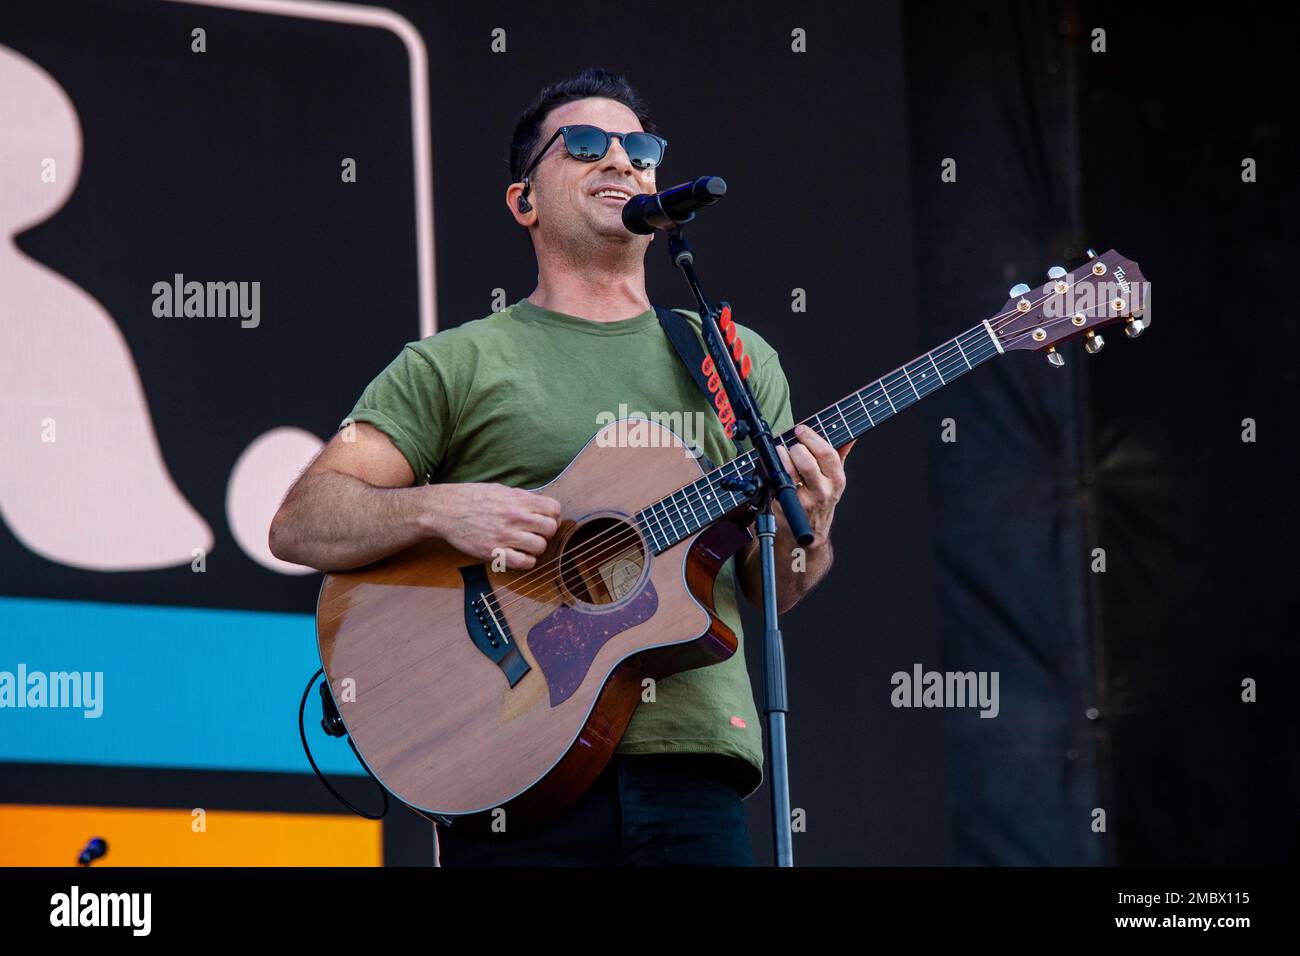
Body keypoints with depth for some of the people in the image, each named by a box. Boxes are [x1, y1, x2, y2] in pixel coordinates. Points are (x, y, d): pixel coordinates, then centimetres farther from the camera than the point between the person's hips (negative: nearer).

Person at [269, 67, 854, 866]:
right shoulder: (455, 365, 10)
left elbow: (776, 591, 16)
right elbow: (300, 523, 2)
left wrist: (803, 531, -7)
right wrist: (441, 509, -15)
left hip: (690, 762, 2)